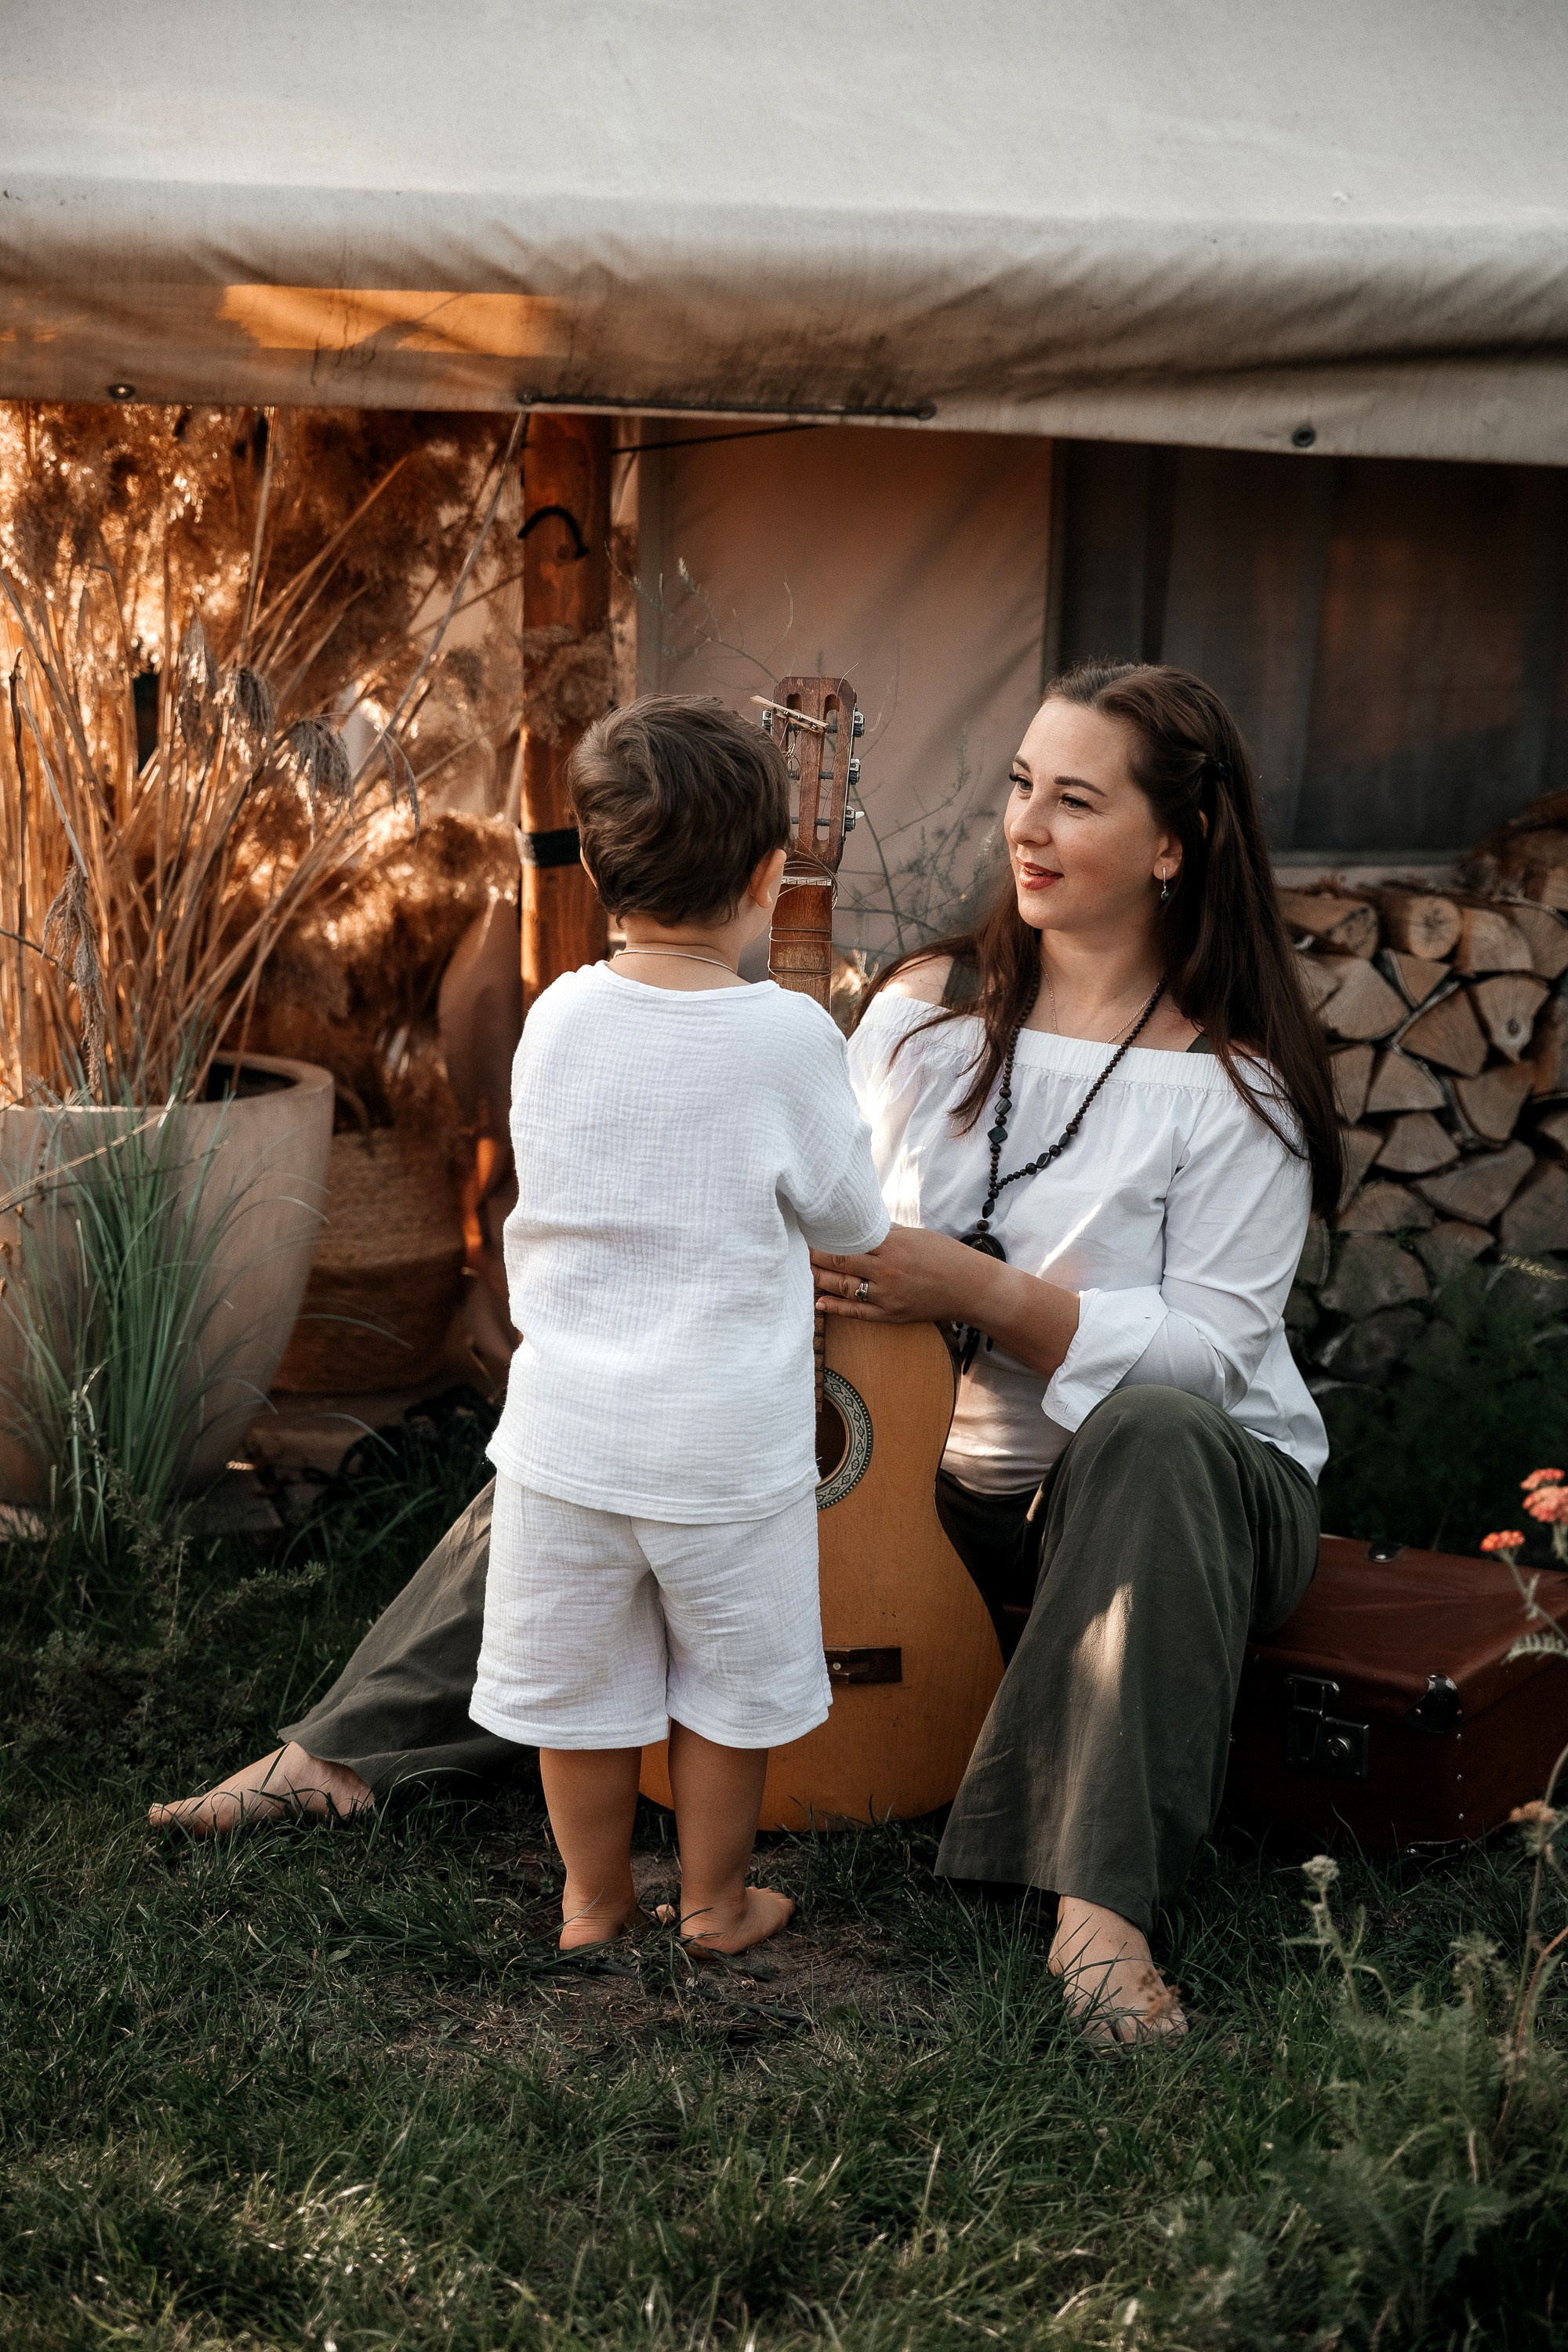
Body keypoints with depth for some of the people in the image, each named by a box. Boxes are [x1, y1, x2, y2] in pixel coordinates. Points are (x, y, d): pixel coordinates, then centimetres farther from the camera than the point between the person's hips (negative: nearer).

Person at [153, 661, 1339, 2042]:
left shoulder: (1238, 1085, -12)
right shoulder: (929, 1006, 2)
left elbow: (1210, 1353, -18)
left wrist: (982, 1290, -27)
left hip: (1181, 1506, -4)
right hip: (930, 1472, 5)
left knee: (1153, 1435, -41)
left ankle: (1104, 1909, -42)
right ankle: (350, 1750, 0)